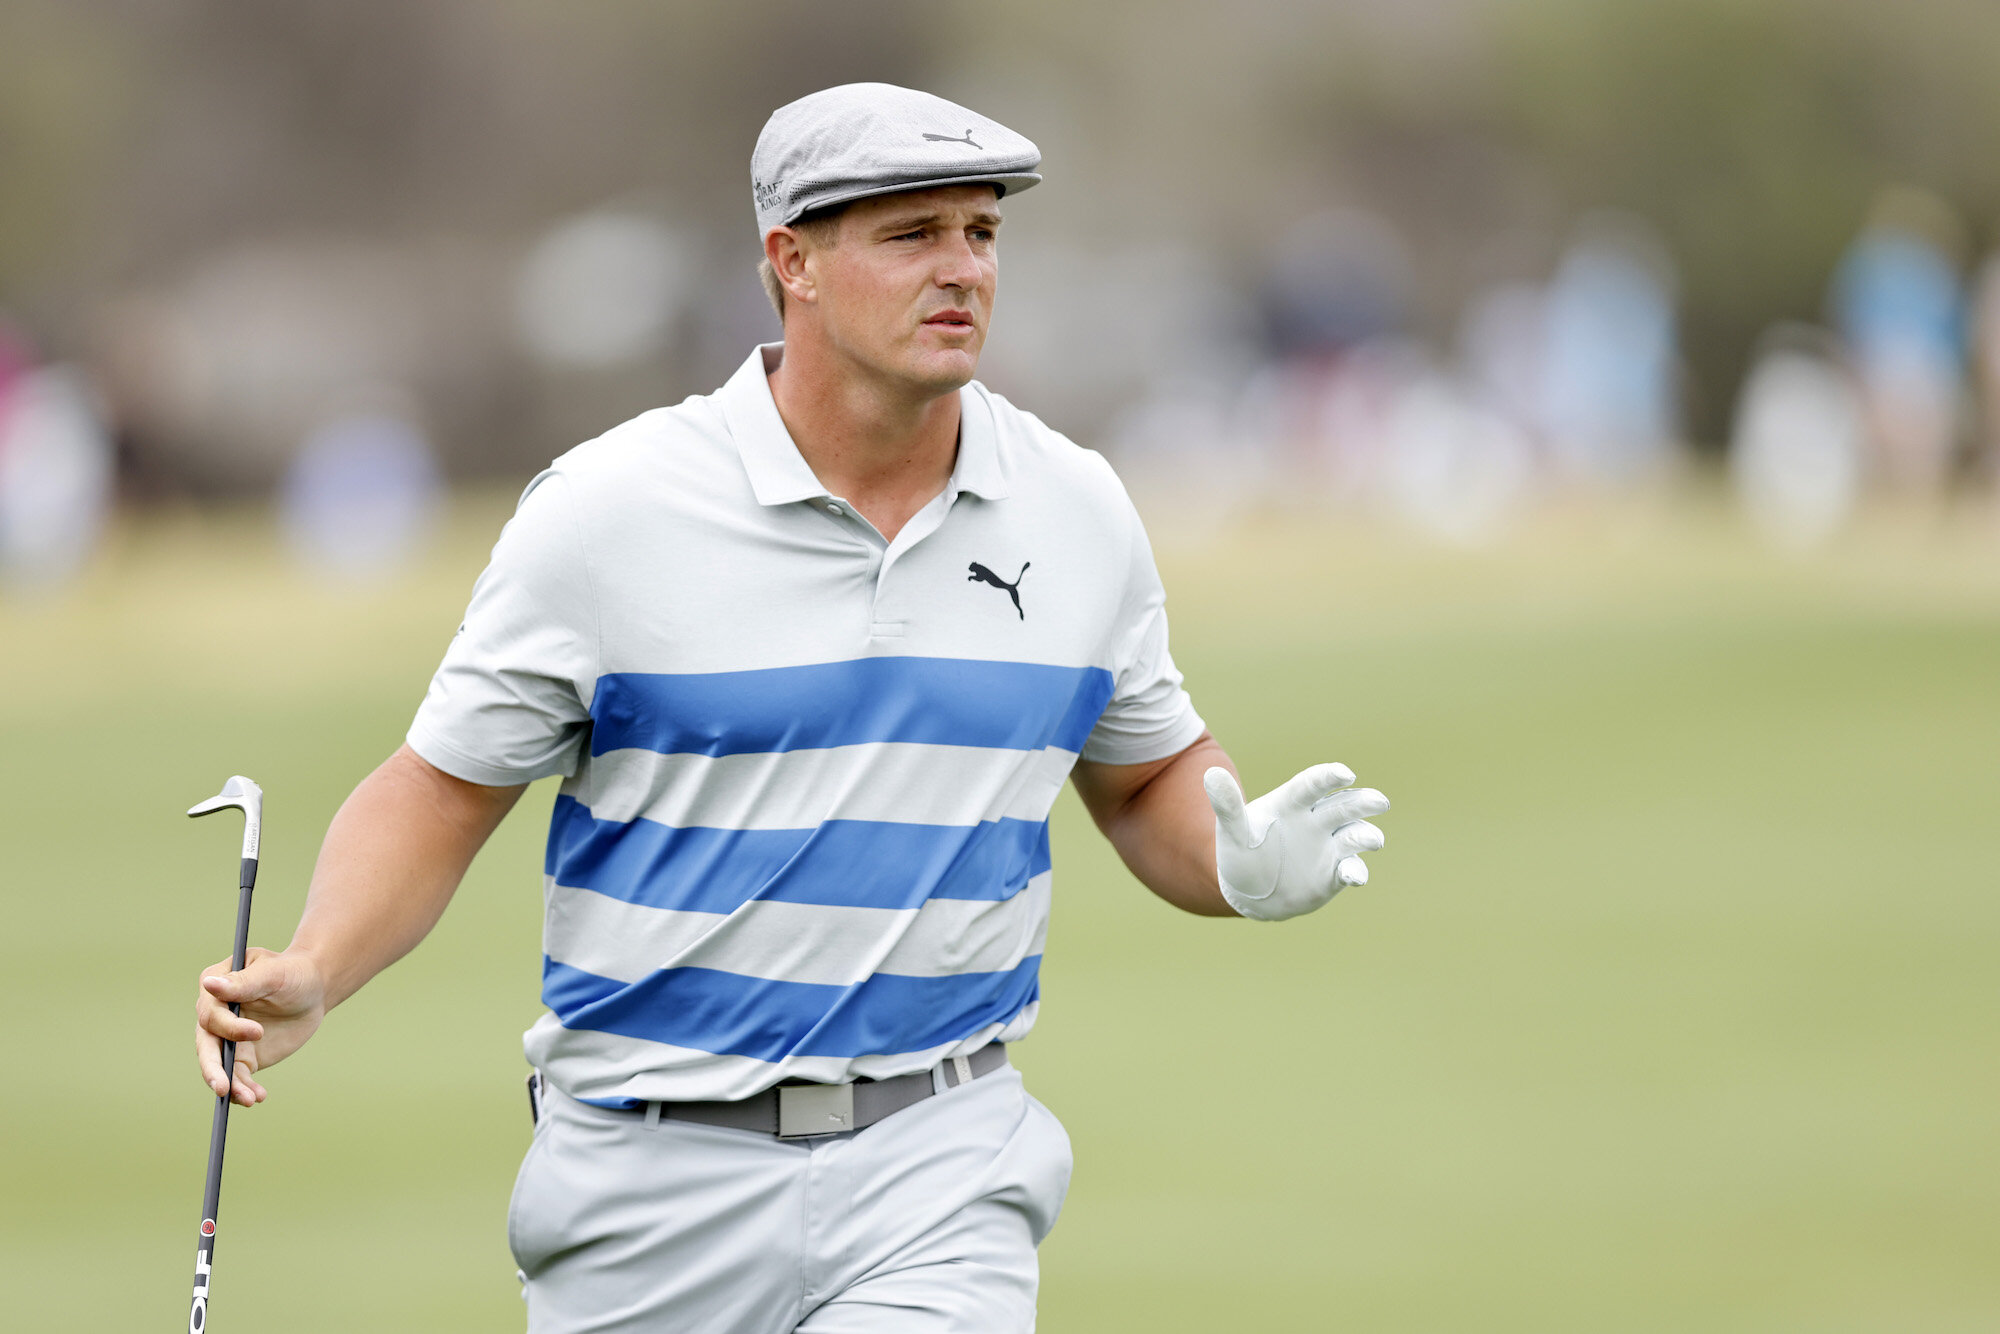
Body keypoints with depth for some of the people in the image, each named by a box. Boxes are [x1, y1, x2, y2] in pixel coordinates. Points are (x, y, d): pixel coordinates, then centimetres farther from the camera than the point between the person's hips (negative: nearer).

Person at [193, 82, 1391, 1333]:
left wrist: (1243, 866, -4)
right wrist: (311, 973, -19)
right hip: (658, 1178, -1)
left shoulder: (1080, 514, 5)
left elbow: (1151, 781, 19)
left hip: (940, 1169, 1)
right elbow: (440, 794, -1)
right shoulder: (609, 510, -6)